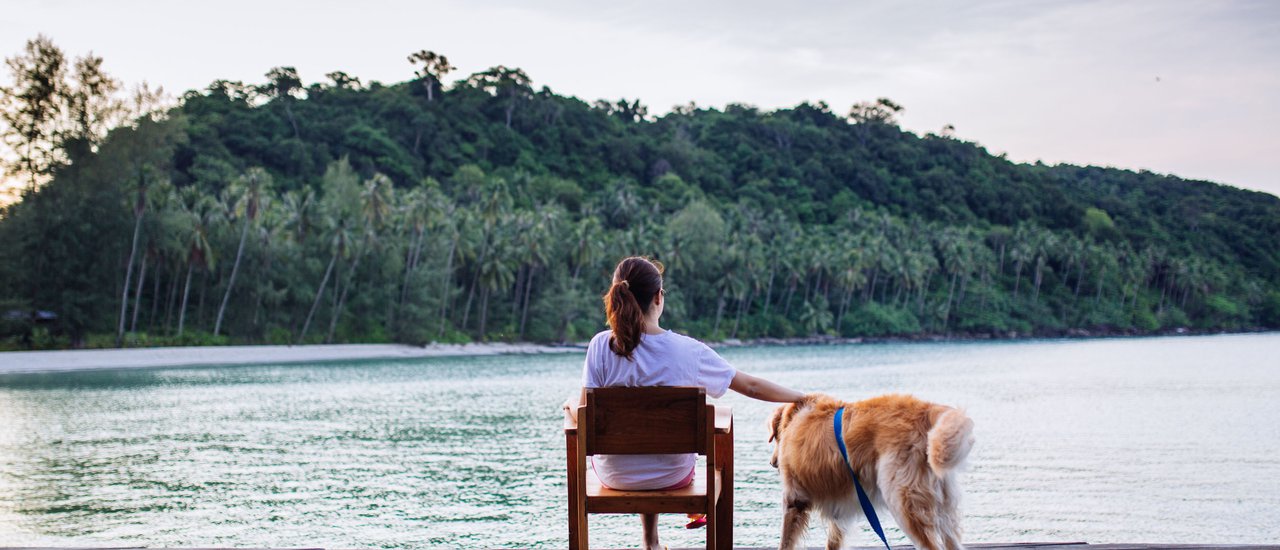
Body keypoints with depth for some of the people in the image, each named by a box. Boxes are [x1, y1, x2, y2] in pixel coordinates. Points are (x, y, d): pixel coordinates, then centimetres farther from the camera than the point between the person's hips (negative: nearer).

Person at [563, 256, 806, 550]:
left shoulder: (602, 345, -17)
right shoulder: (688, 350, -16)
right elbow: (750, 386, -7)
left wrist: (570, 403, 9)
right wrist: (804, 398, 7)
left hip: (614, 475, 0)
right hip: (672, 475, 0)